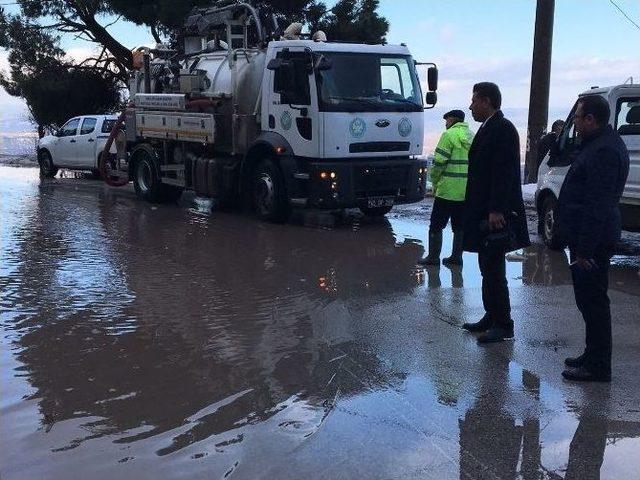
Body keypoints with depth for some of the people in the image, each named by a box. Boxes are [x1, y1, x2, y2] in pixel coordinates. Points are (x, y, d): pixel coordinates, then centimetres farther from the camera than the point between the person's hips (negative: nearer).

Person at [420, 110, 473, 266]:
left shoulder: (449, 135, -9)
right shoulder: (472, 136, 12)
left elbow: (439, 162, -13)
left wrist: (435, 182, 0)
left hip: (448, 190, -7)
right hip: (467, 192, 7)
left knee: (436, 225, 2)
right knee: (460, 225, 14)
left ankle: (433, 257, 4)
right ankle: (456, 256, 17)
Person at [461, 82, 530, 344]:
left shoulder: (502, 129, -14)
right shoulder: (488, 128, 17)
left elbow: (503, 173, -20)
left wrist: (496, 210, -24)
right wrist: (487, 210, 18)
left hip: (494, 214, -10)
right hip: (484, 213, 10)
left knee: (494, 270, -5)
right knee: (488, 269, 15)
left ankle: (503, 325, 3)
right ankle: (492, 318, 25)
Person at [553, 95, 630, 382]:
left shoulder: (604, 150, -20)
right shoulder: (598, 144, 15)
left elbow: (598, 205, -24)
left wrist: (584, 248, -23)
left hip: (592, 240, -11)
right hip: (588, 238, 11)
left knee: (592, 301, -3)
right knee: (589, 300, 17)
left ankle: (597, 367, 5)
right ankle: (593, 357, 28)